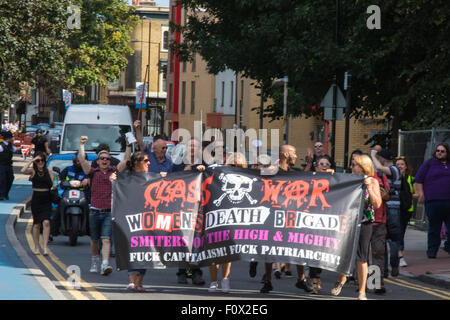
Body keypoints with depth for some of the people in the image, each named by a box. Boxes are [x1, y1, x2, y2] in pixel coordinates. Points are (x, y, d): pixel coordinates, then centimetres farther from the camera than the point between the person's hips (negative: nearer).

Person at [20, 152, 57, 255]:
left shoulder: (49, 171, 8)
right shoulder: (32, 171, 1)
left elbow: (52, 186, 9)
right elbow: (23, 171, -20)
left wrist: (55, 186, -12)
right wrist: (32, 161, -15)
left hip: (46, 200, 1)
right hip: (36, 199, -1)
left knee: (46, 222, -14)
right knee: (36, 224, 5)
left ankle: (45, 246, -15)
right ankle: (36, 247, 16)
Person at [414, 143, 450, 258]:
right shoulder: (428, 164, 8)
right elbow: (418, 181, 5)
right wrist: (421, 194, -5)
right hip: (433, 202, -3)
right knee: (434, 228, 0)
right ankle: (432, 251, 6)